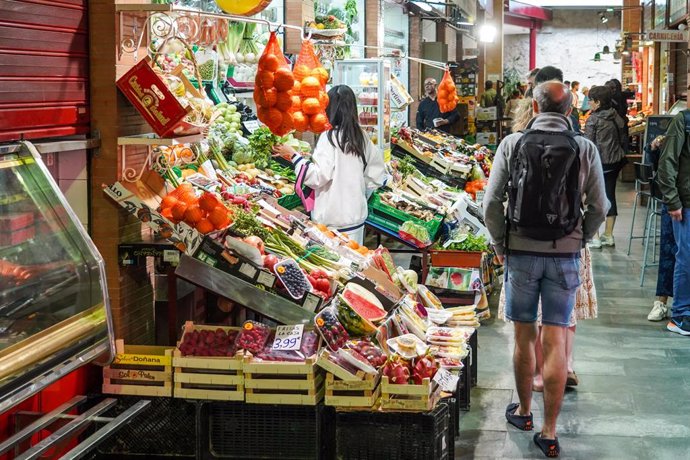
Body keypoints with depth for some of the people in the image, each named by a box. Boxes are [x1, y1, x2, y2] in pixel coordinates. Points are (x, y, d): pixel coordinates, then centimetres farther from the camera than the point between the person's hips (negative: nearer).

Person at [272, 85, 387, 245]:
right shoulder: (361, 136, 4)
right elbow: (377, 174, 11)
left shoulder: (329, 136, -12)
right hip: (356, 215, 6)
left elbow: (318, 176, -16)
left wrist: (293, 156, -9)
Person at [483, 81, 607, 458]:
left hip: (521, 253, 0)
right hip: (565, 256, 0)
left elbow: (492, 202, -4)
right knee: (555, 342, 2)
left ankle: (523, 411, 29)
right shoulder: (585, 149, -3)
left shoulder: (512, 144, -4)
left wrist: (500, 245, 9)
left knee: (524, 336, 14)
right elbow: (598, 207, -1)